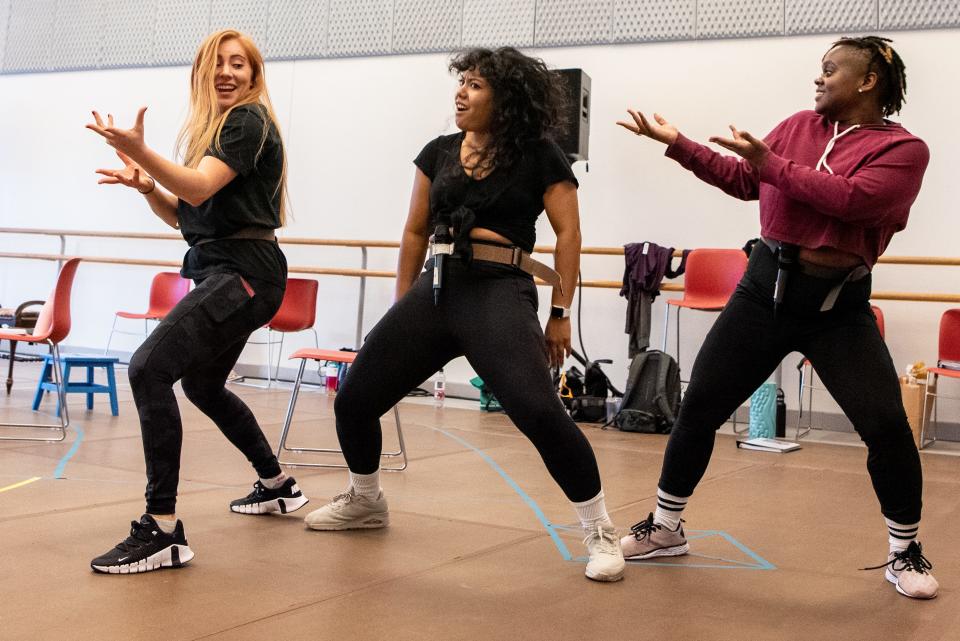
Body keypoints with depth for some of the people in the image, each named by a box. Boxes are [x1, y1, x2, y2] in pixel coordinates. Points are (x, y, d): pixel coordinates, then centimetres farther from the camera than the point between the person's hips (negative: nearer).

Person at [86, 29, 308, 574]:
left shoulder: (249, 121, -8)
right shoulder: (211, 128, 19)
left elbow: (200, 189, -23)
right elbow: (182, 215, 17)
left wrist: (138, 150, -37)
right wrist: (146, 185, -2)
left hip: (244, 274, -11)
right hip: (222, 273, 11)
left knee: (149, 369, -23)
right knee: (202, 386, 24)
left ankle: (163, 531, -25)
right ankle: (278, 487, 40)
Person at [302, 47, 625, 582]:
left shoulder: (539, 156, 0)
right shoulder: (439, 152, 13)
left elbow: (568, 233, -2)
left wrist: (561, 314, -6)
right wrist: (402, 309, 19)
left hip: (500, 292, -5)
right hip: (435, 290, 6)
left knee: (539, 412, -25)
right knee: (354, 399, 7)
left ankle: (601, 531, -7)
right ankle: (366, 501, 34)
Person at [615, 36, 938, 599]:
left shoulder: (903, 148, -6)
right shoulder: (800, 126, 8)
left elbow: (850, 200, -22)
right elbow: (744, 180, 17)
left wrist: (771, 163, -17)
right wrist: (678, 143, 13)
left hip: (839, 306, -4)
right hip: (766, 288, 4)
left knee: (887, 426, -9)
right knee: (699, 407, 4)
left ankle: (905, 552, 14)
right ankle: (665, 529, 20)